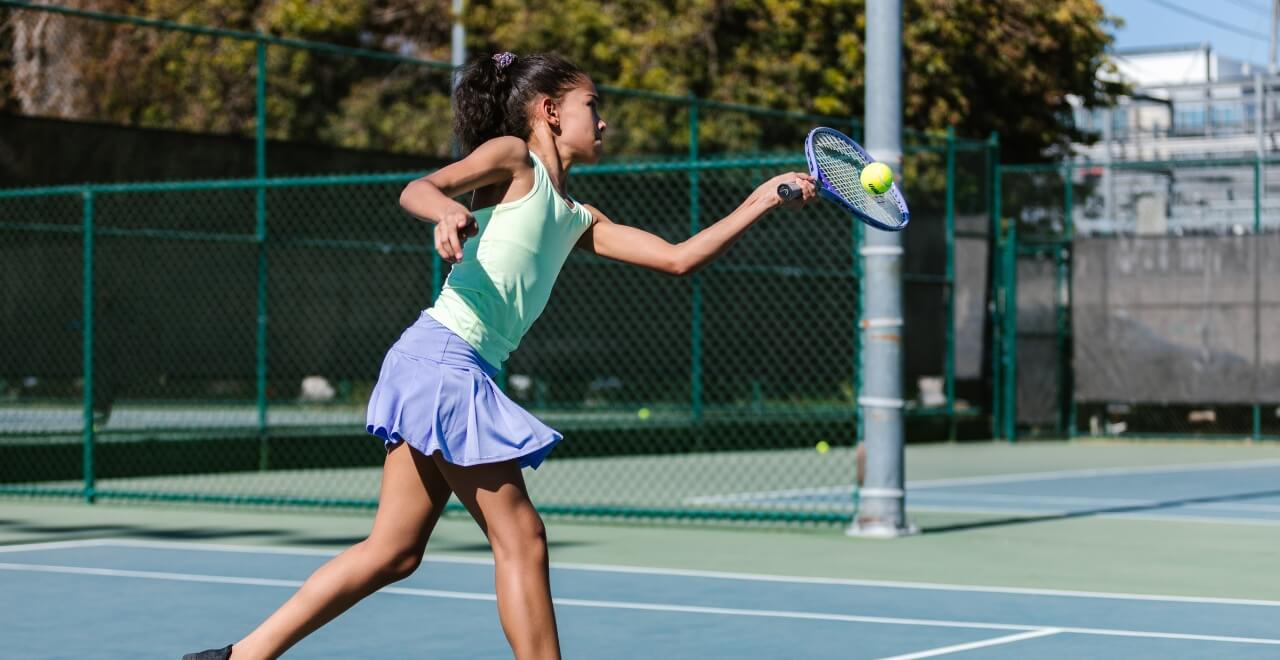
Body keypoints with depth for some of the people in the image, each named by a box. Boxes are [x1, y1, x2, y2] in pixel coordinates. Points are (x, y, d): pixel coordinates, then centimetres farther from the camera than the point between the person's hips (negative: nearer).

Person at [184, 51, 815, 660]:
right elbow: (417, 188, -13)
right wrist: (448, 210, -35)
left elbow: (679, 258, 19)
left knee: (393, 553, 8)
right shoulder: (513, 156, 0)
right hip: (442, 357, -9)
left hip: (463, 374, 9)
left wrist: (759, 203, 16)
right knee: (521, 537, -5)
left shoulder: (578, 219, 21)